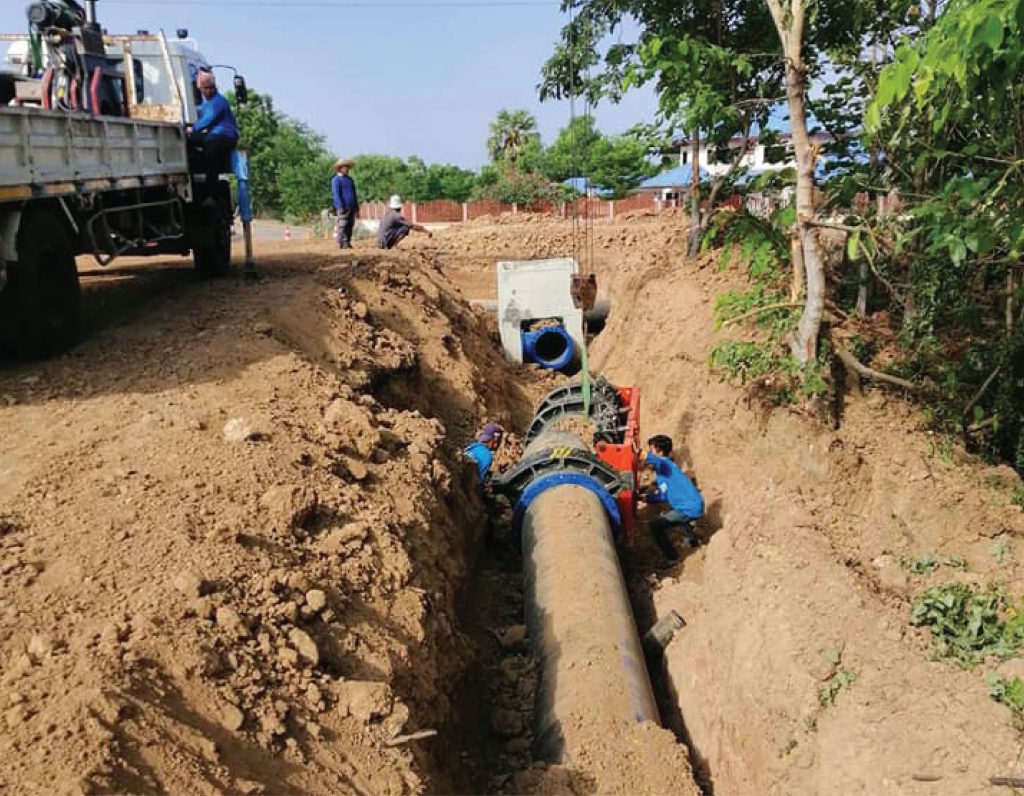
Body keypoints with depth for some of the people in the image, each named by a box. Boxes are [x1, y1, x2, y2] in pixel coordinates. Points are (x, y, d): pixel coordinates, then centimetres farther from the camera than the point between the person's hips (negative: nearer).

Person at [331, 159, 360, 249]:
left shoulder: (350, 180, 21)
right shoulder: (336, 180, -1)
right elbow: (336, 194, -10)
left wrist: (357, 208, 18)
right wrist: (340, 207, -19)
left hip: (352, 207, 7)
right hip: (343, 207, -7)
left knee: (350, 226, 6)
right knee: (342, 226, -9)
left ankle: (348, 243, 10)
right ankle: (342, 244, -10)